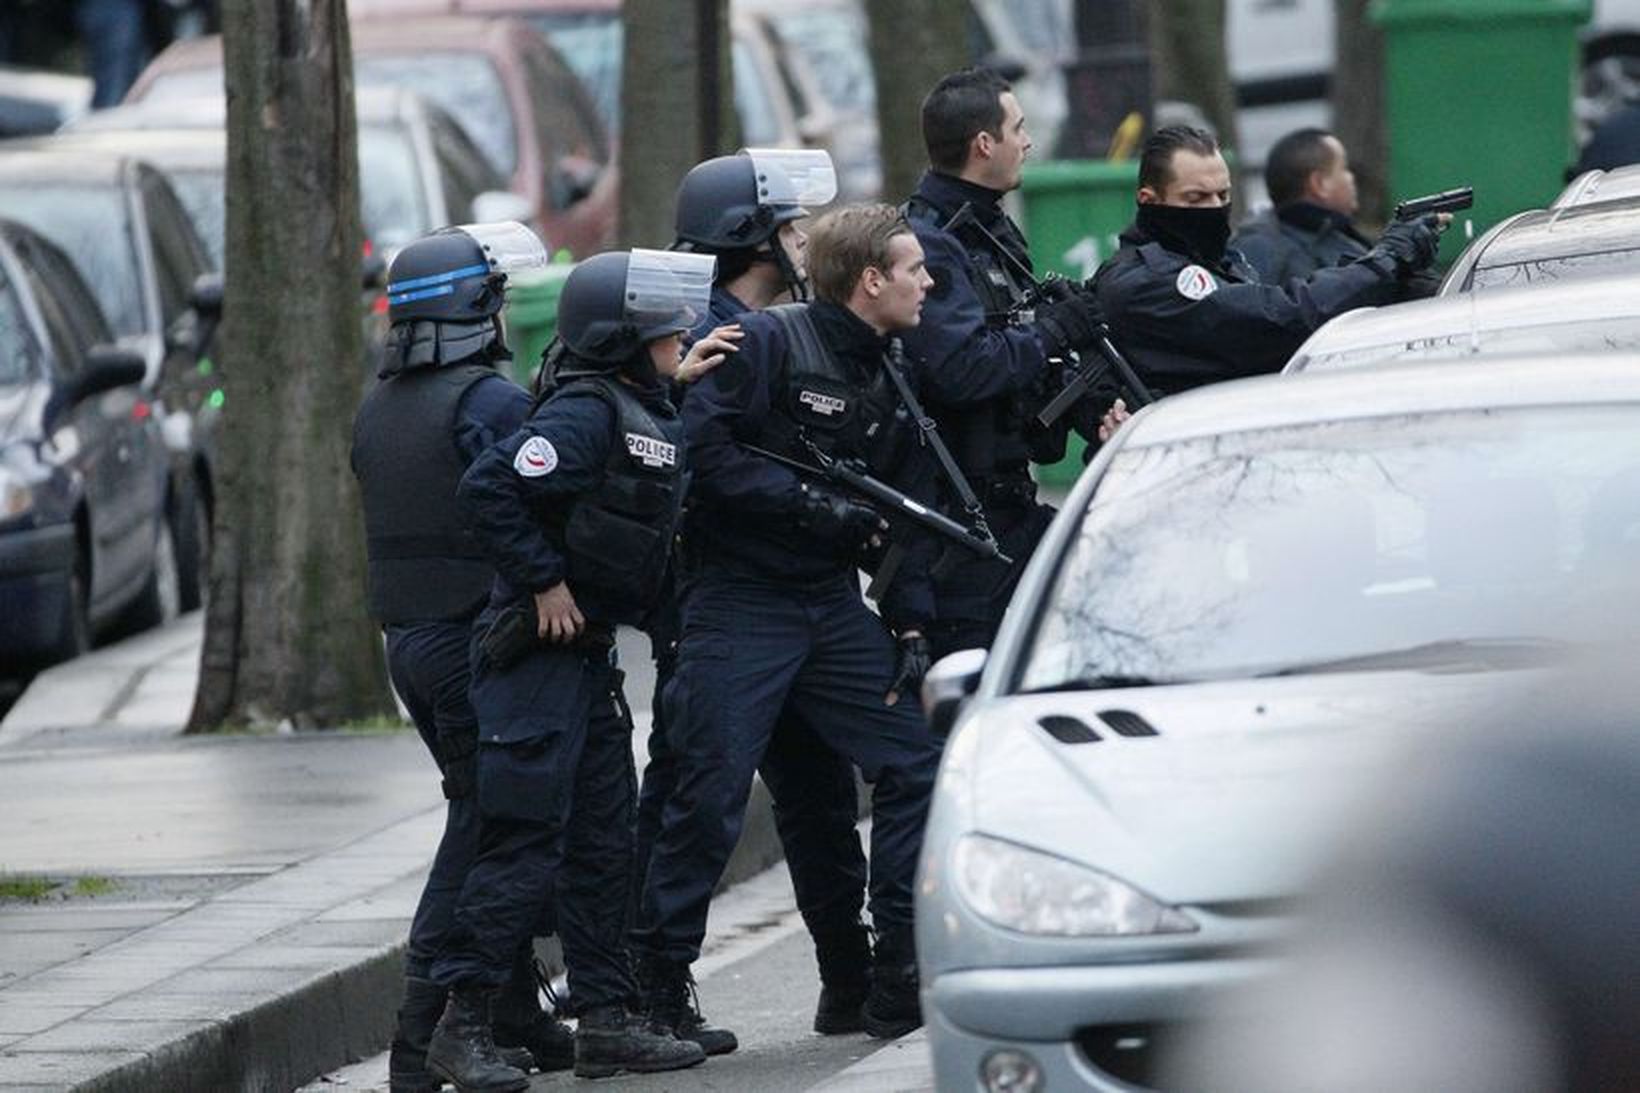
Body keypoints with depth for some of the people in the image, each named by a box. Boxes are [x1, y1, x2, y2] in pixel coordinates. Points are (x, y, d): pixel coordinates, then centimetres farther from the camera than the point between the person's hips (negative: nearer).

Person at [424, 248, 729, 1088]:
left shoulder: (650, 417, 12)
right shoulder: (584, 415, -18)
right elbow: (487, 487, -27)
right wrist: (544, 581, -22)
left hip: (590, 654, 10)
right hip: (537, 660, -10)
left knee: (604, 842, 12)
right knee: (525, 844, -9)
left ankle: (605, 1021, 17)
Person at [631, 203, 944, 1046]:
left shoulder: (890, 380, 12)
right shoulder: (768, 343, -11)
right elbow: (702, 446, -20)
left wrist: (911, 629, 5)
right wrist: (808, 502, -20)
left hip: (832, 603, 7)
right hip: (738, 601, -7)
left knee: (914, 760, 2)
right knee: (711, 798, -7)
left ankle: (902, 977, 9)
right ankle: (655, 990, 4)